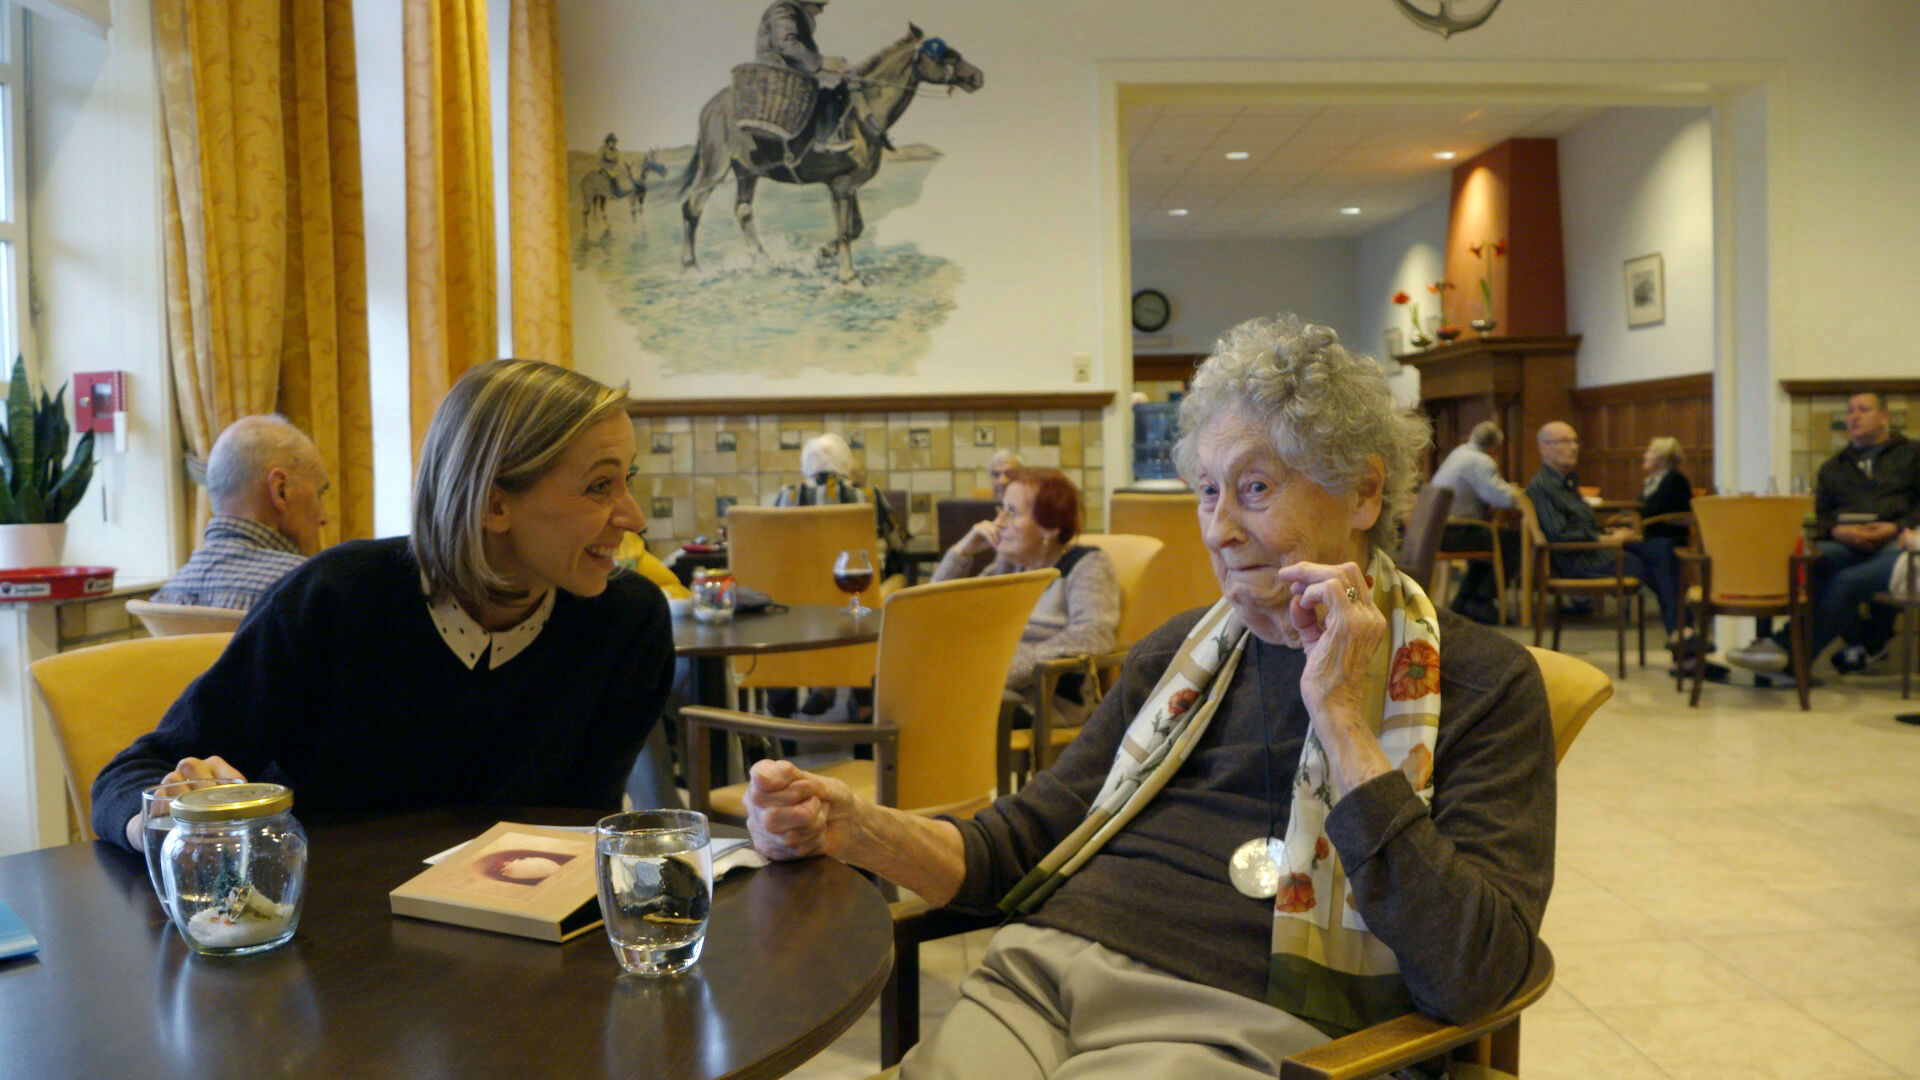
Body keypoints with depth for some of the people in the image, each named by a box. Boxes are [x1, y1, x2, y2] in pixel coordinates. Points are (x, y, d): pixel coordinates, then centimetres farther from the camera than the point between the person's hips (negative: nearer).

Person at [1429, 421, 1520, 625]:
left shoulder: (1459, 452, 16)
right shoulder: (1481, 462, -13)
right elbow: (1504, 499, -19)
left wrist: (1507, 489, 19)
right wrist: (1514, 491, 3)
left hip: (1436, 529, 10)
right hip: (1451, 534, -10)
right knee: (1515, 542, -7)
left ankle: (1463, 601, 31)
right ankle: (1481, 601, -2)